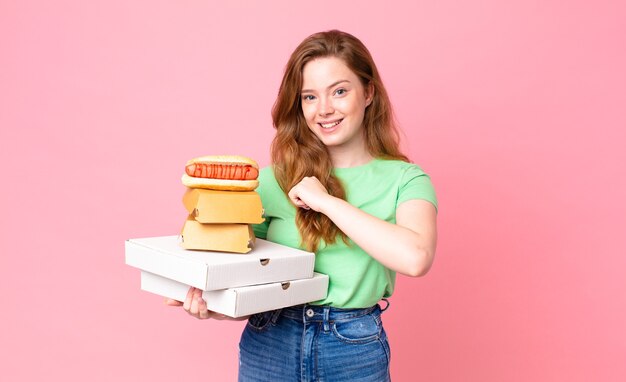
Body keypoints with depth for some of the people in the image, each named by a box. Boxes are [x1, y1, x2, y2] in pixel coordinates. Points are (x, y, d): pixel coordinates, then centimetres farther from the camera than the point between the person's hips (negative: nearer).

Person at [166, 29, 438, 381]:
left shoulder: (403, 179, -6)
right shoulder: (274, 180, -1)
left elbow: (416, 258, -25)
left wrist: (327, 201, -20)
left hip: (355, 352, -1)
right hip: (269, 346, 2)